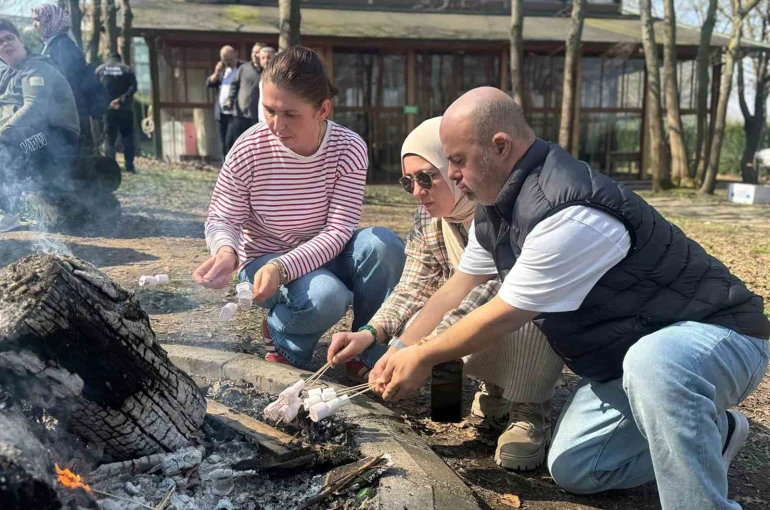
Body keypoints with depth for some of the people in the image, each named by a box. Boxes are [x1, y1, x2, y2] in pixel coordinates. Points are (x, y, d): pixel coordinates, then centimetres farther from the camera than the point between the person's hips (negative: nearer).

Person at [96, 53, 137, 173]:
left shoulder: (99, 69, 9)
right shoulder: (127, 69, 4)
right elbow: (133, 87, -10)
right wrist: (121, 99, -15)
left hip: (107, 108, 1)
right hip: (124, 108, -1)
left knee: (110, 138, 5)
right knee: (127, 136, 5)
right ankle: (130, 166, -2)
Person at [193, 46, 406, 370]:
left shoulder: (349, 149, -17)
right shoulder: (249, 149, -18)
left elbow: (338, 231, -21)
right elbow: (221, 220, -9)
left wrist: (283, 266, -36)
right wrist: (226, 250, -34)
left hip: (323, 256, 3)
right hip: (264, 259, -2)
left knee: (384, 244, -29)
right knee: (326, 298, -35)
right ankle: (281, 338, 3)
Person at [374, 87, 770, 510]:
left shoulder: (568, 214, -33)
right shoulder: (496, 210, -2)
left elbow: (504, 317, -24)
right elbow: (459, 288, 10)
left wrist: (424, 358, -9)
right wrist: (402, 351, 7)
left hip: (715, 331, -9)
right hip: (630, 354, 9)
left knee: (654, 364, -43)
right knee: (571, 467, 4)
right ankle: (708, 435, 18)